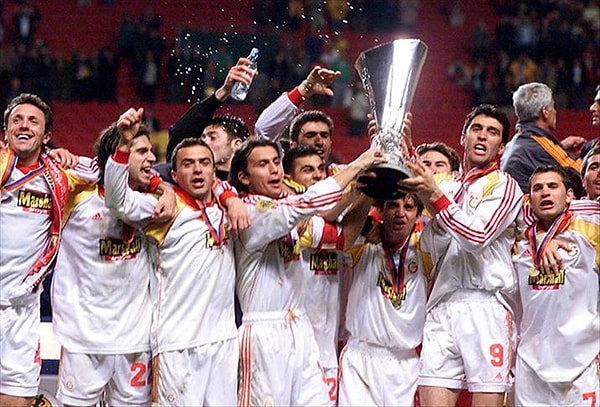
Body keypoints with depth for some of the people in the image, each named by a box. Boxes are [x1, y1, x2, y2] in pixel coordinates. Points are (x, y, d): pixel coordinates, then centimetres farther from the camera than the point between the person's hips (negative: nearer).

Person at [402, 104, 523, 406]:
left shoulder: (503, 185, 5)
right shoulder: (445, 186, 22)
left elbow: (477, 236, -10)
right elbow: (433, 248, 12)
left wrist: (435, 196, -16)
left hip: (485, 305, -5)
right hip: (441, 307, 5)